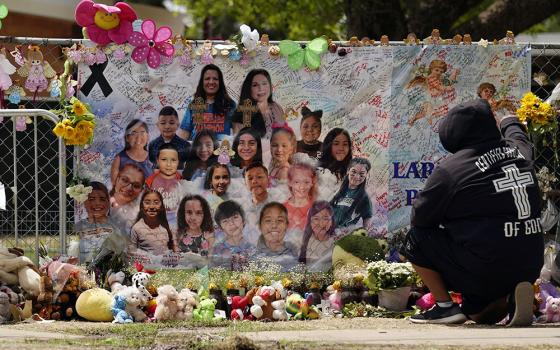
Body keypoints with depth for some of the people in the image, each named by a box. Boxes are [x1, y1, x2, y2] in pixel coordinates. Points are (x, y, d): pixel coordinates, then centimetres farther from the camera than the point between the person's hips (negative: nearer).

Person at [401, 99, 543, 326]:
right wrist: (508, 120, 56)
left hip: (483, 271, -7)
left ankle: (445, 306, 5)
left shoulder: (449, 169, -11)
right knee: (478, 315, 30)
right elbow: (517, 133, 33)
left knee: (416, 239, 12)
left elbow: (420, 218, -1)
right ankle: (507, 298, 1)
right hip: (528, 269, 7)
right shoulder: (519, 151, 6)